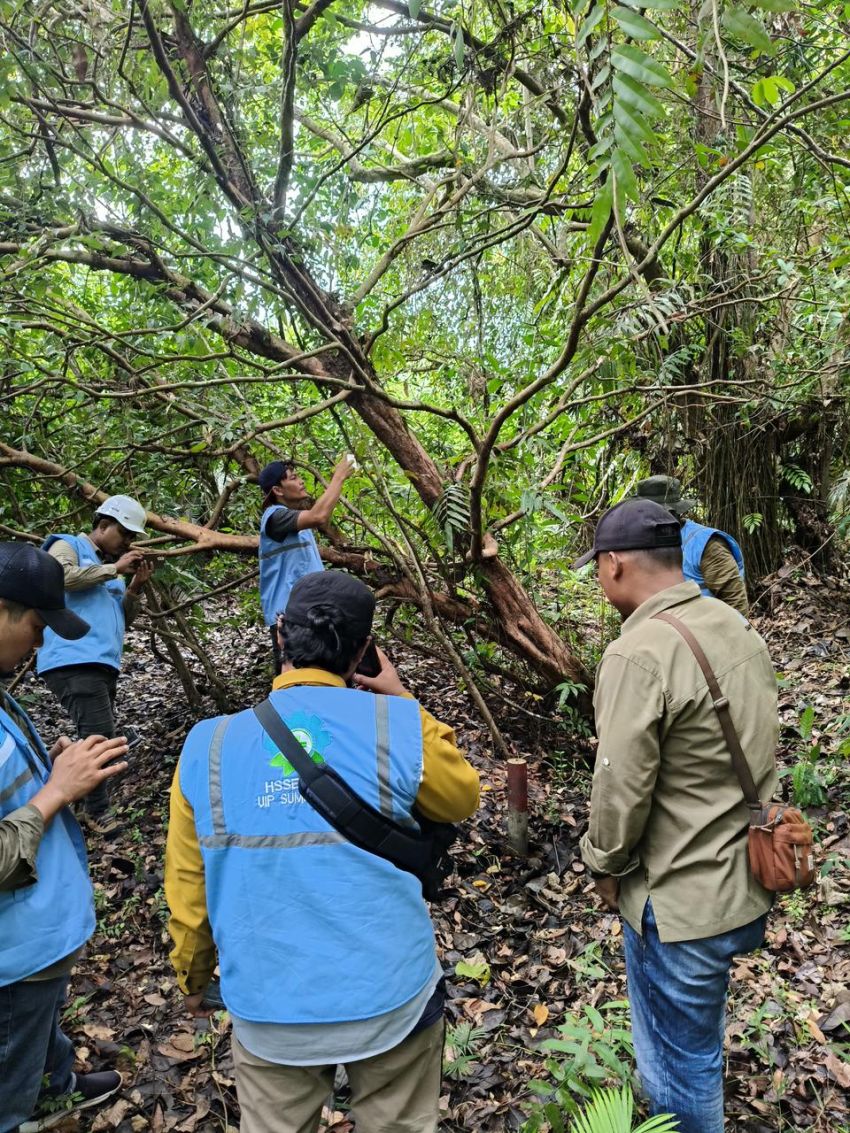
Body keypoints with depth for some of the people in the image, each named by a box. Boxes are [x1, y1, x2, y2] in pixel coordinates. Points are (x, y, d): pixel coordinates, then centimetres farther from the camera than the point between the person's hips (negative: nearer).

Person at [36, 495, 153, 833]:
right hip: (73, 661, -9)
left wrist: (135, 588, 8)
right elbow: (62, 577, -19)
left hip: (103, 663, 9)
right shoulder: (68, 546, 4)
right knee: (98, 734, -15)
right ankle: (97, 810, -4)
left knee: (98, 736, 9)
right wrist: (115, 569, -11)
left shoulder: (109, 567, 27)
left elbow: (124, 618, 25)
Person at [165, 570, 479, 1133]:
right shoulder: (400, 726, -15)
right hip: (392, 997, -1)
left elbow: (188, 887, 1)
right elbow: (463, 798, 5)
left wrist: (193, 975, 19)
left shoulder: (208, 747, -9)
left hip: (267, 1009, 1)